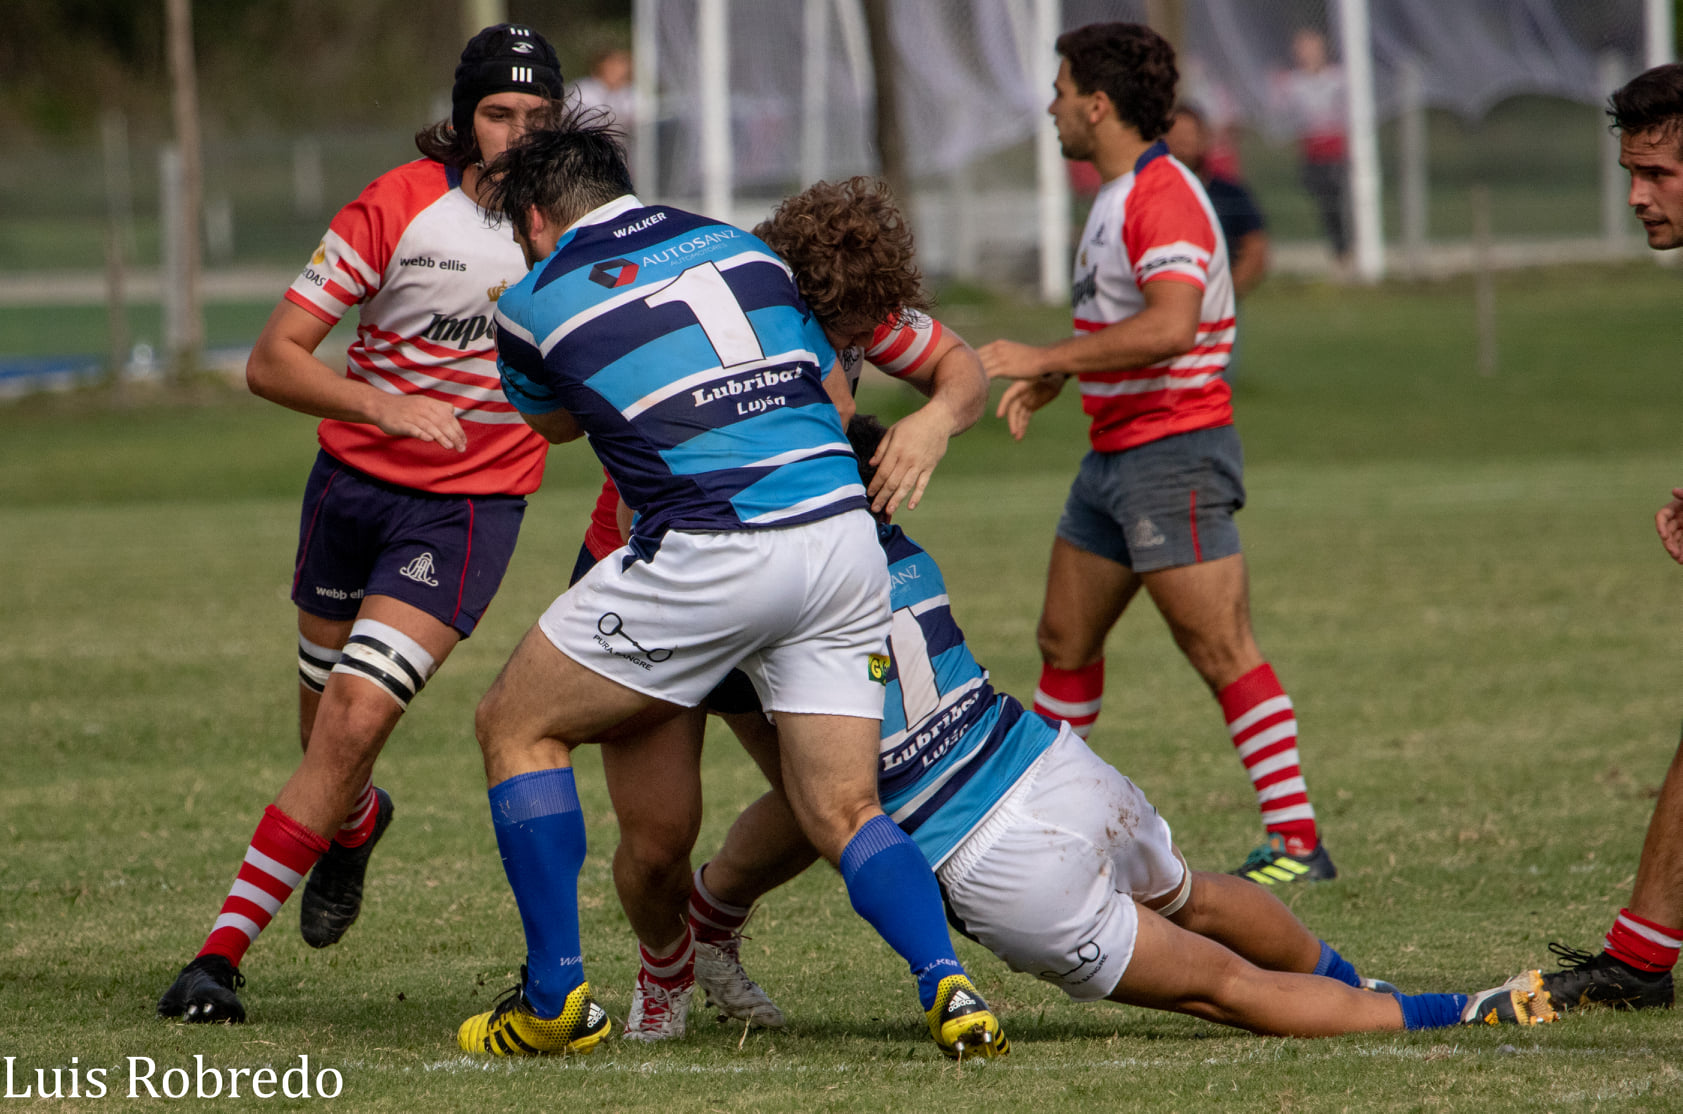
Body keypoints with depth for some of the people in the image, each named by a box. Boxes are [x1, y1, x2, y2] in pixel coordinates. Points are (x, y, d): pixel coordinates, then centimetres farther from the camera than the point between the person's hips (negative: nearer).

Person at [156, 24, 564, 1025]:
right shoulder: (399, 207, -11)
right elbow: (272, 361, -14)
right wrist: (386, 407, -28)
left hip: (473, 505, -1)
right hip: (356, 481, 1)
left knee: (356, 719, -18)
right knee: (329, 733, 14)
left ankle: (225, 950, -14)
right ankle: (356, 826, 53)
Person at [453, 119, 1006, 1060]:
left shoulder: (536, 303, 9)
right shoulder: (740, 243, 20)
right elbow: (832, 389, 26)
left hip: (709, 551, -5)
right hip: (843, 536, 5)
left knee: (517, 728, 14)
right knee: (846, 815, 11)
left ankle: (557, 998, 10)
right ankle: (947, 983, -14)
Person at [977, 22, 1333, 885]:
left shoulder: (1163, 196, -18)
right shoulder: (1116, 198, 15)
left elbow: (1169, 327, -30)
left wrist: (1045, 358, -26)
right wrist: (1047, 382, 13)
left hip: (1174, 452, -10)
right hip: (1114, 451, 10)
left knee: (1219, 650, -10)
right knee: (1065, 641, 15)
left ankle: (1296, 840, -9)